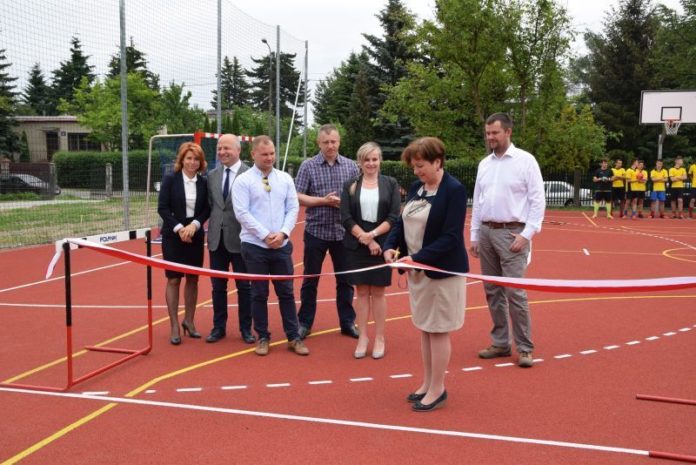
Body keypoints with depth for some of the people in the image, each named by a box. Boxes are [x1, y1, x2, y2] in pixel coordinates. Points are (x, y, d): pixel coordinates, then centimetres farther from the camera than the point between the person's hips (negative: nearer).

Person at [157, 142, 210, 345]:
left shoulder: (203, 182, 2)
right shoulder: (170, 179, -6)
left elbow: (207, 209, 3)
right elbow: (162, 208, -9)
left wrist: (194, 225, -14)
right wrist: (179, 228, -17)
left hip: (195, 236, 3)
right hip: (173, 236, -3)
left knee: (193, 279, 8)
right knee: (173, 279, 1)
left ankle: (189, 320, 23)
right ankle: (174, 326, 7)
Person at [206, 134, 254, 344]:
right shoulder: (212, 176, 9)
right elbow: (210, 205, 14)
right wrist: (212, 230, 7)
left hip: (240, 239, -5)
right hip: (217, 239, 5)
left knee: (244, 286, 6)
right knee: (218, 286, 12)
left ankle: (246, 328, 18)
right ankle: (219, 327, 24)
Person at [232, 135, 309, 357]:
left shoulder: (285, 179, 7)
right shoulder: (243, 181, -4)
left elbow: (293, 208, 5)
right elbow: (242, 213, -11)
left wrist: (283, 233, -11)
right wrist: (266, 235, -15)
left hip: (282, 245, 3)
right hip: (255, 246, -3)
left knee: (286, 292, 7)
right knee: (259, 294, 6)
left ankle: (293, 337, 15)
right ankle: (262, 338, 18)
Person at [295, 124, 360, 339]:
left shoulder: (351, 166, 4)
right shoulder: (308, 166, -3)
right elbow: (297, 197, -7)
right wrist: (323, 201, -16)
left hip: (343, 232, 2)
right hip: (316, 231, -2)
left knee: (345, 279, 10)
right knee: (310, 279, 8)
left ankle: (348, 322, 22)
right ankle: (304, 323, 19)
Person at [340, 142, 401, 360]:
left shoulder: (390, 184, 3)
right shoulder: (350, 185, 4)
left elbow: (394, 217, -5)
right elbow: (346, 218, -3)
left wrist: (373, 234, -16)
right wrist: (365, 239, -13)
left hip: (382, 245, -1)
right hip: (357, 246, 1)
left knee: (378, 292, 5)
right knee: (361, 291, 6)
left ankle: (379, 338, 15)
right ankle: (362, 337, 16)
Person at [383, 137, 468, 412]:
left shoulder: (454, 190, -15)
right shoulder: (416, 188, 8)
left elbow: (451, 237, -21)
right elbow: (402, 223, 11)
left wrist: (418, 258, -25)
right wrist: (390, 246, -7)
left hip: (443, 271, -7)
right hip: (418, 270, 7)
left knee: (438, 331, 2)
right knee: (424, 328, 15)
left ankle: (437, 390, 16)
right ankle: (428, 384, 28)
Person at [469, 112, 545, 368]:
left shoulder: (525, 160, -4)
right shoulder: (484, 164, 13)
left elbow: (538, 200, -7)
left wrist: (527, 234, -13)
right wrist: (474, 236, 12)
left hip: (512, 233, -6)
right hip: (486, 232, 6)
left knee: (515, 292, -8)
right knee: (492, 291, 9)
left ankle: (525, 348, 3)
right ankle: (500, 343, 20)